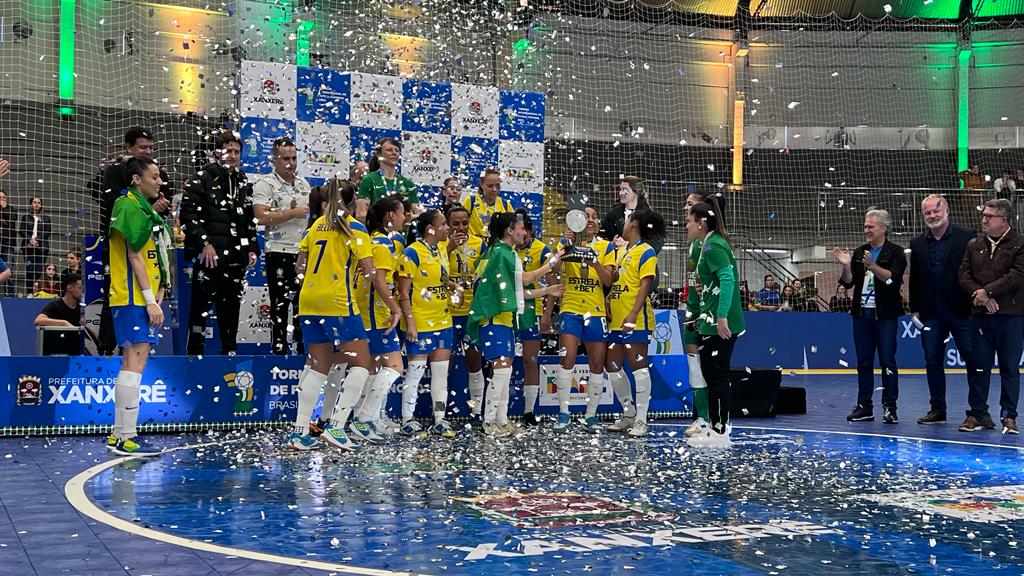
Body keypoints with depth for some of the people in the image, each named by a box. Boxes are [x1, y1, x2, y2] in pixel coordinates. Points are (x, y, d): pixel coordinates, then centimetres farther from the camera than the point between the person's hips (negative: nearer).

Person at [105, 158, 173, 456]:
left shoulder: (143, 208, 20)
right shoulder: (130, 207, -11)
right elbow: (134, 256, -17)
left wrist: (158, 293, 16)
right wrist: (151, 300, -19)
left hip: (139, 298, 11)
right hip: (134, 298, -11)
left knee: (130, 363, 12)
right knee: (135, 363, -12)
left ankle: (119, 434, 18)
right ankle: (127, 438, -11)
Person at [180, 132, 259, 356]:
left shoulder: (243, 184, 18)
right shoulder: (202, 179, -1)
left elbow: (249, 221, 24)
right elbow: (188, 213, -9)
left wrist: (251, 249, 14)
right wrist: (204, 244, -15)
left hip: (235, 256, 6)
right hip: (208, 254, -6)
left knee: (231, 305, 9)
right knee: (202, 303, -5)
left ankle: (229, 351, 17)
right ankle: (195, 352, -1)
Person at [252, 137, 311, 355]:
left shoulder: (303, 183, 14)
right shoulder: (265, 184, -6)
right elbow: (261, 217, -18)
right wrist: (292, 213, -19)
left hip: (304, 252, 6)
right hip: (279, 252, -6)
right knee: (280, 304, -2)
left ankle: (303, 346, 19)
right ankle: (279, 349, 3)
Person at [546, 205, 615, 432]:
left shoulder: (606, 247, 7)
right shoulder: (567, 242, 4)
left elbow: (609, 280, -3)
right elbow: (557, 270, -11)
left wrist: (595, 263, -20)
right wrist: (565, 248, -27)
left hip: (596, 311, 2)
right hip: (570, 309, -2)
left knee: (597, 364, 2)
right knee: (567, 359, -14)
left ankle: (591, 415, 12)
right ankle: (563, 411, -2)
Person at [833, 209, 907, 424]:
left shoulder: (895, 252, -1)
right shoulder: (859, 253, 14)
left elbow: (893, 278, -16)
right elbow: (848, 282, 9)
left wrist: (872, 266, -25)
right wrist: (846, 265, -9)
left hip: (885, 315, -5)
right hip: (861, 313, 5)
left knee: (887, 362, -3)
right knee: (863, 363, 8)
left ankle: (889, 408, 2)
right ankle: (864, 407, 13)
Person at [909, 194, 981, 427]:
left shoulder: (967, 238, -3)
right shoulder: (917, 244, 10)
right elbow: (914, 280, 12)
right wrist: (915, 309, 8)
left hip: (961, 312, -4)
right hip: (931, 314, 4)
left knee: (974, 361, 0)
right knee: (933, 362, 7)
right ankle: (937, 410, 16)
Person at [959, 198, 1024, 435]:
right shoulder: (974, 245, 12)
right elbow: (964, 274, 5)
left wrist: (987, 291, -14)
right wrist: (979, 295, -12)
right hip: (980, 315, 4)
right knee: (979, 366, 6)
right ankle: (976, 414, 12)